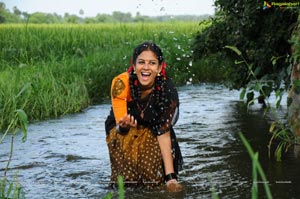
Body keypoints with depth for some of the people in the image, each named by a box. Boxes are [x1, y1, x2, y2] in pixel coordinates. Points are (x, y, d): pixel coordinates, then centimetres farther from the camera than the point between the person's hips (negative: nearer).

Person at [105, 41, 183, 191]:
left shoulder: (167, 91, -28)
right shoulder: (121, 84, -31)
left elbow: (164, 134, -23)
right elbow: (119, 128, -29)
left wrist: (170, 176, -28)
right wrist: (123, 126, -54)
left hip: (151, 131, -1)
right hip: (123, 133, 1)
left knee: (154, 181, -19)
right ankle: (127, 182, 7)